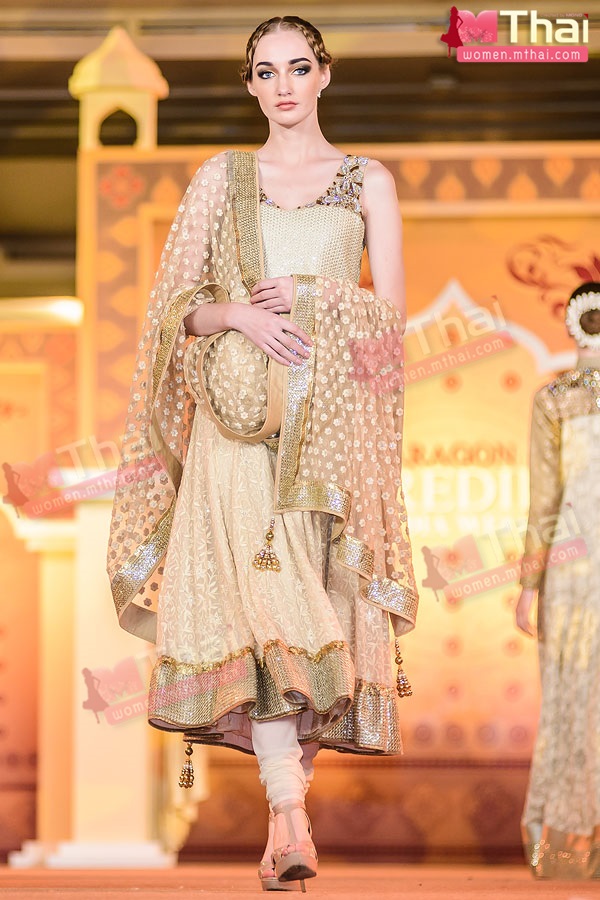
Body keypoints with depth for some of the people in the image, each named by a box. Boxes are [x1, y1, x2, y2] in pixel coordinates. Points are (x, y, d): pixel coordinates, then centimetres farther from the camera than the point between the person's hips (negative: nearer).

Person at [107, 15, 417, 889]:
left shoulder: (368, 181, 12)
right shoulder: (222, 177, 13)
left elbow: (391, 312, 8)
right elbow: (182, 303, 8)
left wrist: (313, 305, -8)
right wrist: (243, 316, -11)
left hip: (335, 416, 1)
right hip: (240, 413, -1)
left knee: (321, 593, -4)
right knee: (259, 592, -16)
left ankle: (291, 778, 8)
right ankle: (288, 818, -24)